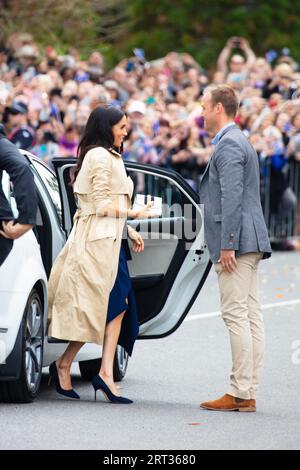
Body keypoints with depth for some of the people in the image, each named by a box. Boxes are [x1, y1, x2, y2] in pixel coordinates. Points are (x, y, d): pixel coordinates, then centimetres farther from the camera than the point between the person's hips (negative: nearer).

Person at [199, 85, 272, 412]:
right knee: (250, 316, 7)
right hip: (247, 243, 11)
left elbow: (232, 197, -19)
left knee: (236, 315, -10)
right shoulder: (238, 142, 22)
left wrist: (227, 245, -21)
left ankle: (240, 394, -11)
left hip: (236, 241, -11)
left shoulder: (228, 145, -11)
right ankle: (249, 392, 9)